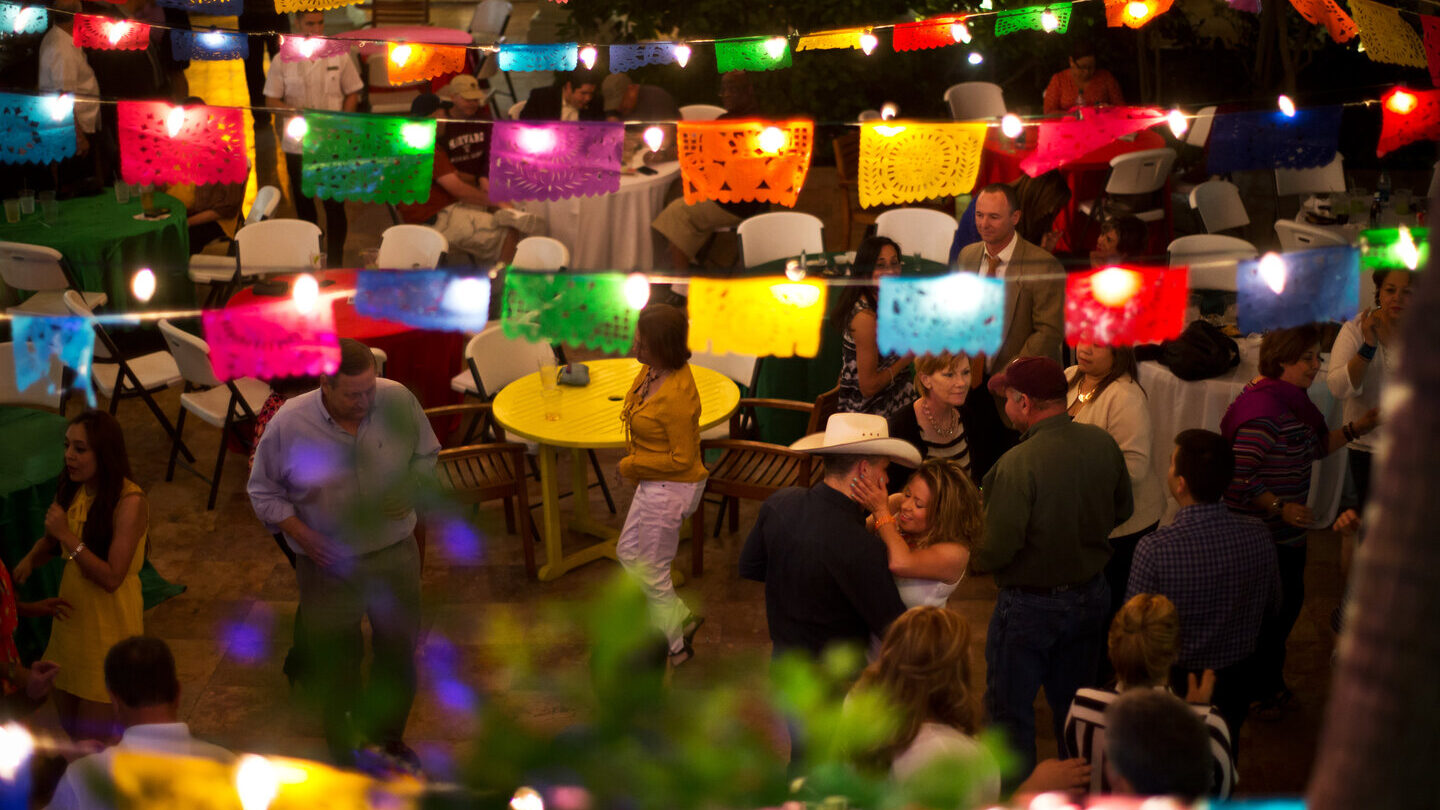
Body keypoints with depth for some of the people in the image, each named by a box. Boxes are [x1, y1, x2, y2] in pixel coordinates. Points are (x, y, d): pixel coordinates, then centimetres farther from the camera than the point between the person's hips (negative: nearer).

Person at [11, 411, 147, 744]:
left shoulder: (129, 501, -23)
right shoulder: (72, 489, -1)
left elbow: (111, 577, -26)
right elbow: (50, 541, 16)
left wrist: (68, 535, -28)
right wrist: (30, 560, -5)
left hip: (109, 621, -7)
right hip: (71, 613, 7)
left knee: (94, 735, 1)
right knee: (69, 722, 18)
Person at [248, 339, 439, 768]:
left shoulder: (398, 401, -13)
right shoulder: (289, 424, -18)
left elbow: (426, 454, 6)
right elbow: (263, 491, -5)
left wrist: (408, 491, -13)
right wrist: (302, 535, -17)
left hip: (394, 554, 3)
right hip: (329, 564, -2)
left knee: (399, 650, 18)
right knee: (336, 663, 12)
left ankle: (388, 735, 45)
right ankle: (345, 748, 36)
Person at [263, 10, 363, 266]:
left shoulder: (339, 56, -1)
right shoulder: (283, 61, -2)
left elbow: (352, 94, 6)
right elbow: (271, 100, 1)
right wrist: (296, 113, -18)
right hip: (297, 146, 1)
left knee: (335, 206, -1)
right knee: (304, 205, 12)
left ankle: (335, 263, 9)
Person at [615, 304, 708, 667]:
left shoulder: (677, 396, -31)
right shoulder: (652, 369, -4)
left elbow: (682, 459, -24)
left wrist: (631, 465, -14)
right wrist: (635, 462, 7)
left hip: (670, 488, -10)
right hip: (653, 484, 10)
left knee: (651, 572, 7)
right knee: (629, 553, 23)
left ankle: (673, 648, 28)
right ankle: (681, 620, 37)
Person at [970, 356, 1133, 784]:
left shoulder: (1017, 464, -27)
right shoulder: (1103, 443, -8)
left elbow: (997, 550, -24)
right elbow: (1122, 510, 7)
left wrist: (971, 559, -3)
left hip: (1030, 604, -6)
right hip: (1091, 595, 6)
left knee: (1010, 712, 11)